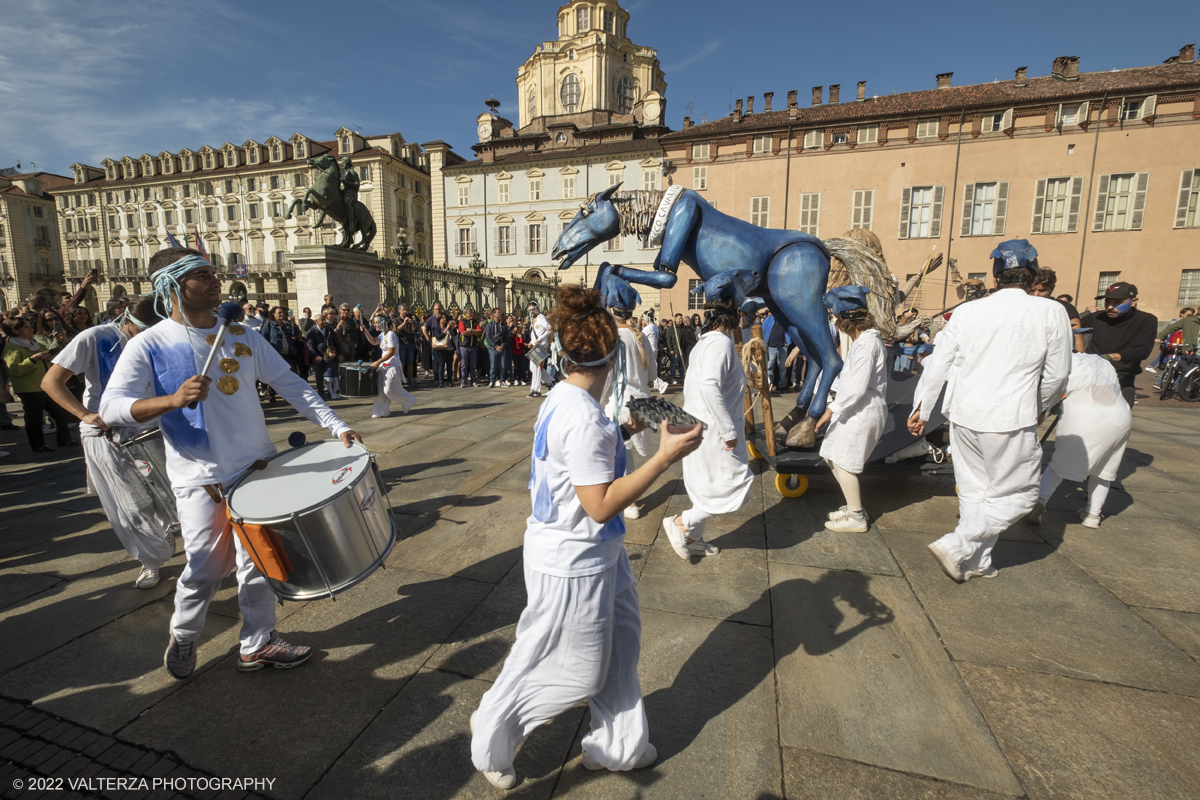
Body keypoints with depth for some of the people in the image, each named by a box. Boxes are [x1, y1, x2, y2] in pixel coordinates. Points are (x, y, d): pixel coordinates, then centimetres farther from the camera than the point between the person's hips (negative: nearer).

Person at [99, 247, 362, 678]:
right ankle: (183, 635, 36)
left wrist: (337, 426, -6)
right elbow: (111, 407, -13)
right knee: (207, 568, 3)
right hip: (201, 479, -3)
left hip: (257, 466, 3)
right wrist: (173, 400, -32)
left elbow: (288, 383, 3)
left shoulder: (241, 334, 4)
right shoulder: (149, 345, -6)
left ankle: (257, 644, 26)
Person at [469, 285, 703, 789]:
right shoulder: (584, 418, -29)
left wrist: (622, 434, 20)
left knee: (620, 645, 23)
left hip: (594, 555, 9)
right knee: (576, 671, 15)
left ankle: (618, 746, 46)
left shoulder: (561, 400, 1)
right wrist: (665, 458, -27)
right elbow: (601, 505, -27)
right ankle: (490, 736, 40)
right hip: (573, 564, -9)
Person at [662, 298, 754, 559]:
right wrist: (729, 431, -26)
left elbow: (691, 381, 16)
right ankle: (680, 523, 7)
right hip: (714, 429, -10)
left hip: (699, 426, 10)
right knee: (735, 487, 2)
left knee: (707, 486, 20)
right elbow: (709, 386, -30)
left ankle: (692, 539, 32)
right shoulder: (721, 343, -18)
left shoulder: (704, 342, 11)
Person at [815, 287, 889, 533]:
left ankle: (857, 518, 12)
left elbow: (857, 388, -25)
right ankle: (854, 506, 28)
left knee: (843, 462, -2)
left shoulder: (866, 344, -21)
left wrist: (831, 409, -20)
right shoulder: (867, 338, 11)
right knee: (831, 456, 15)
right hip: (857, 409, 10)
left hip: (863, 412, -10)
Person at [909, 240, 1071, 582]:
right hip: (1010, 419, -4)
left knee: (973, 490, 16)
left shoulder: (967, 311, 1)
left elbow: (937, 363, 2)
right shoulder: (1051, 313, -5)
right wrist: (1041, 407, 21)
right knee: (1017, 494, 12)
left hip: (963, 415, 4)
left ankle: (976, 562, 27)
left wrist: (921, 407, 12)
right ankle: (956, 546, 2)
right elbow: (1057, 375, 2)